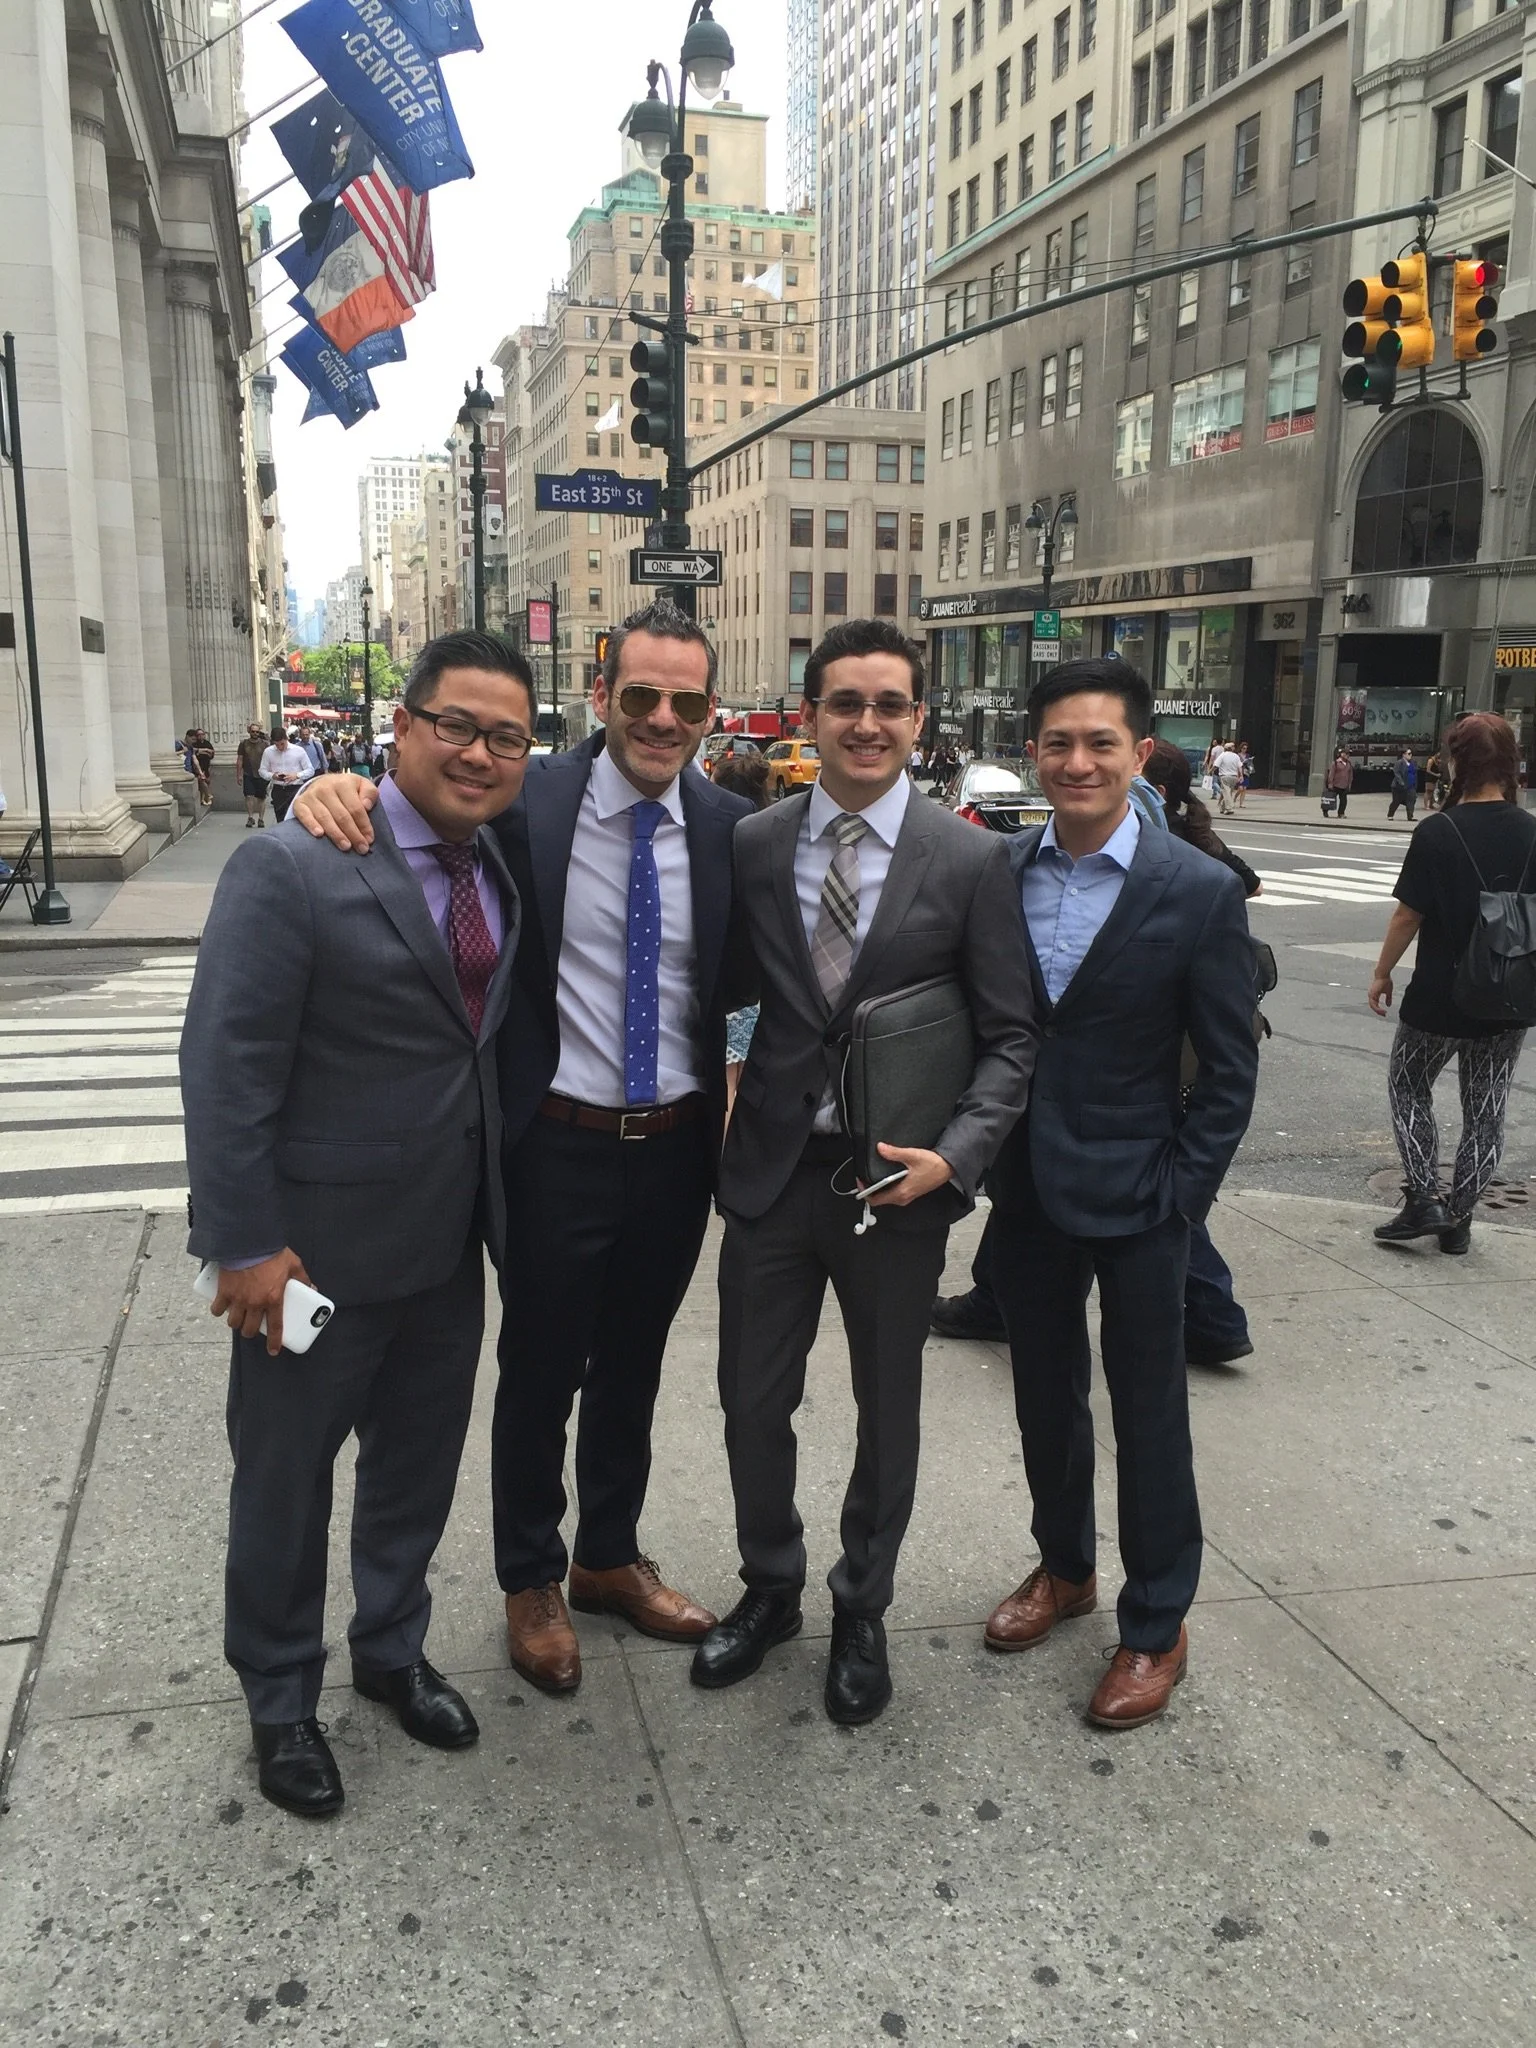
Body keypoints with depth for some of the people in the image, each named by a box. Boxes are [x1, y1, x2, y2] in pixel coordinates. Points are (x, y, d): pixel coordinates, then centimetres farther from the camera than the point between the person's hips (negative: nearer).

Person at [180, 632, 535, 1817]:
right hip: (318, 1250, -6)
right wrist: (246, 1242, -19)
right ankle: (280, 1698, 37)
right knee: (285, 1479, 14)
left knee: (420, 1464, 21)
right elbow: (227, 1068, -19)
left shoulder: (506, 872, 2)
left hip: (448, 1245, 6)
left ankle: (393, 1649, 45)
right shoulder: (291, 870, -18)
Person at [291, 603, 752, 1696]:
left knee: (632, 1366, 21)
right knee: (541, 1371, 14)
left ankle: (610, 1556, 44)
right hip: (561, 1146, -3)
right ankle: (532, 1580, 38)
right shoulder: (527, 801, -12)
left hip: (678, 1148, 3)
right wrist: (340, 788, -26)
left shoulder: (730, 826, -3)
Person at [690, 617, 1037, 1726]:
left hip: (899, 1179, -2)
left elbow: (1012, 1034, -6)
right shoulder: (751, 845, -1)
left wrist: (957, 1155, -18)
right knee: (754, 1402, 14)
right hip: (773, 1169, 2)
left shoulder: (970, 859, -8)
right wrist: (723, 1120, -4)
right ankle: (770, 1591, 40)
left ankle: (862, 1613, 39)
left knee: (888, 1413, 15)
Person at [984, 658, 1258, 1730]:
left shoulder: (1201, 893, -11)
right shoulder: (996, 871, -1)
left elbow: (1229, 1071, -8)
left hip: (1135, 1195, -4)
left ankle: (1158, 1625, 27)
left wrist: (1181, 1199, -11)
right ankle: (1065, 1567, 41)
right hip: (1026, 1188, 4)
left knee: (1148, 1409, 9)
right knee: (1045, 1392, 19)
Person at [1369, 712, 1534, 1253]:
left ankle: (1424, 1198, 7)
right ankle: (1459, 1219, 18)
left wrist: (1382, 973, 1)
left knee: (1409, 1087, 17)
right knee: (1486, 1108, 14)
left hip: (1439, 996, -3)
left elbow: (1408, 915, -12)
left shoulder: (1438, 832, -15)